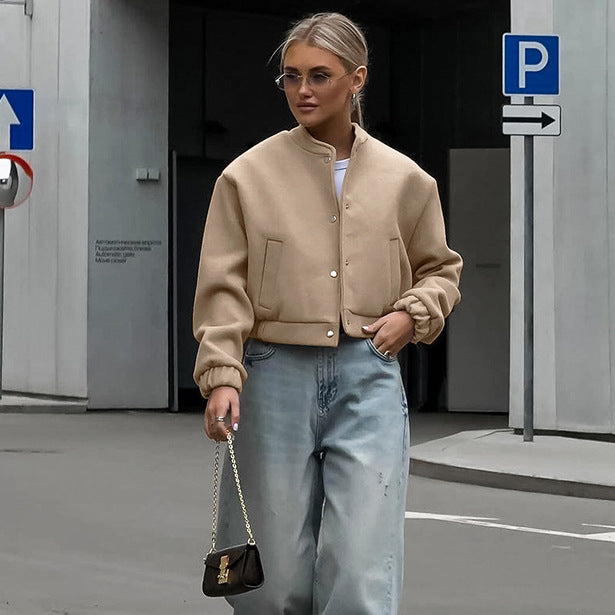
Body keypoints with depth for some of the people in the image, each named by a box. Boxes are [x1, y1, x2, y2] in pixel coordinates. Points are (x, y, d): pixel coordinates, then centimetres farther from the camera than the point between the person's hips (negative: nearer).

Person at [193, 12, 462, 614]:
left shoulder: (404, 180, 7)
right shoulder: (248, 175, 1)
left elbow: (439, 268, 21)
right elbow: (223, 288, -2)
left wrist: (411, 315, 2)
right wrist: (221, 377, -13)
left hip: (368, 378, 1)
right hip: (275, 378, 0)